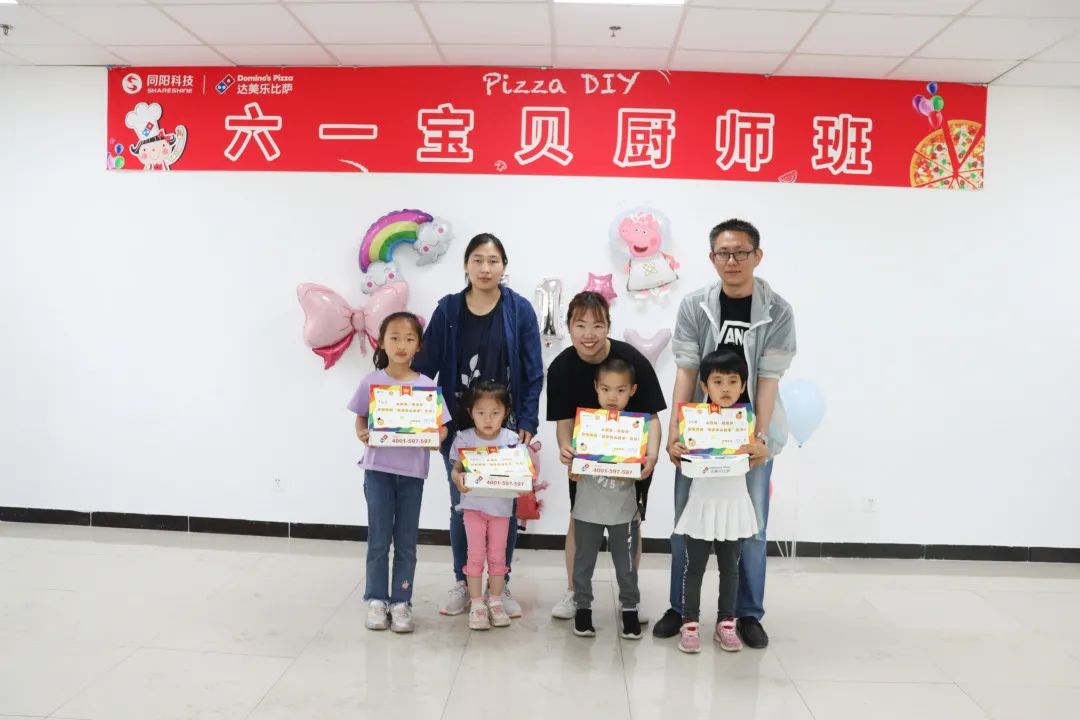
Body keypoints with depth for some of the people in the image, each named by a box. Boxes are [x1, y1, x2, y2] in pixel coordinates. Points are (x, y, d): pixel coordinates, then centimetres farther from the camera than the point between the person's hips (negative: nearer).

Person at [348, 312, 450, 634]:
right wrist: (362, 435, -16)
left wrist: (435, 436, -22)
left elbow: (441, 427, 0)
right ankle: (376, 600, 19)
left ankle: (401, 602, 19)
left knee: (406, 541, 9)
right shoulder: (371, 382, -2)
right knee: (379, 540, 6)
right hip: (378, 469, 0)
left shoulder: (427, 385, -2)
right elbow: (360, 419, 4)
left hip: (412, 471, 1)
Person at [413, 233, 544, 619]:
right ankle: (462, 583, 26)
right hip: (459, 425, 1)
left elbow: (533, 373, -4)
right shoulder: (448, 309, -1)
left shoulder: (520, 310, -4)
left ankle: (501, 584, 24)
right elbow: (426, 366, -1)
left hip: (506, 426, -1)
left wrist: (528, 423, -10)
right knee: (461, 506, 10)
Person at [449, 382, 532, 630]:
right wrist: (458, 479, -26)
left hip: (501, 506, 1)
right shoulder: (464, 438, -8)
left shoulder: (512, 440, -6)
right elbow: (456, 468, -5)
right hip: (473, 505, -1)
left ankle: (495, 601, 24)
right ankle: (476, 604, 14)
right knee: (476, 555, 4)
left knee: (497, 555, 10)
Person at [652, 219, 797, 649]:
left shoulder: (778, 312, -5)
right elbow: (686, 371, -5)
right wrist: (674, 431, -12)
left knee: (752, 526, 6)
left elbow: (768, 379, -9)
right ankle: (680, 608, 23)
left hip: (751, 434, -1)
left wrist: (760, 436, -17)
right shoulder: (693, 306, -3)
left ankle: (748, 614, 22)